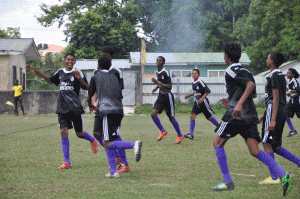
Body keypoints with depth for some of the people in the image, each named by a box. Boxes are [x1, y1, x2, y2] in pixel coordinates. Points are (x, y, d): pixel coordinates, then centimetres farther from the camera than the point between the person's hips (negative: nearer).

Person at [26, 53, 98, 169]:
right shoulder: (60, 72, 10)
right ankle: (67, 162, -4)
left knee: (79, 134, 5)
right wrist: (35, 71, 23)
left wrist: (79, 78, -27)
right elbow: (50, 80, 28)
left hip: (75, 107, -4)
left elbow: (87, 88, -10)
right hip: (62, 107, 4)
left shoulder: (77, 73, -4)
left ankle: (93, 140, 41)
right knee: (64, 132, -7)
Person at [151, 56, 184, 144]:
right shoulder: (157, 73, 7)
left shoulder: (165, 73, -18)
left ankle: (180, 136, 21)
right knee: (153, 114, -12)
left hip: (167, 97, -7)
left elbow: (170, 86, -22)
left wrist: (158, 83, -29)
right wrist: (156, 88, 10)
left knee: (171, 118, 2)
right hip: (160, 96, 7)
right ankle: (162, 131, 7)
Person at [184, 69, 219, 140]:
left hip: (203, 102, -7)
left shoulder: (200, 82, -16)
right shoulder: (193, 83, 9)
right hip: (197, 102, 7)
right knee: (192, 116, -7)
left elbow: (207, 91, -20)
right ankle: (191, 134, -8)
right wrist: (189, 95, 22)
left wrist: (202, 98, -27)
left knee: (209, 117, 5)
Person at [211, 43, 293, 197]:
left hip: (236, 115, -7)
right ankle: (283, 175, -20)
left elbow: (251, 84, -21)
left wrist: (239, 104, -30)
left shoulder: (231, 71, -5)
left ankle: (227, 182, 6)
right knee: (255, 151, -1)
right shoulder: (245, 71, 21)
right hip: (250, 116, 7)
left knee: (218, 144, 9)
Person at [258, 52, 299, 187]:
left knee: (267, 144, -5)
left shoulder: (274, 76, -12)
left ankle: (274, 178, -6)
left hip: (274, 111, -10)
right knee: (275, 146, 12)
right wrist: (264, 115, 27)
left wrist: (273, 119, -22)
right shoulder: (280, 75, 18)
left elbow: (276, 99, -18)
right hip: (281, 111, 10)